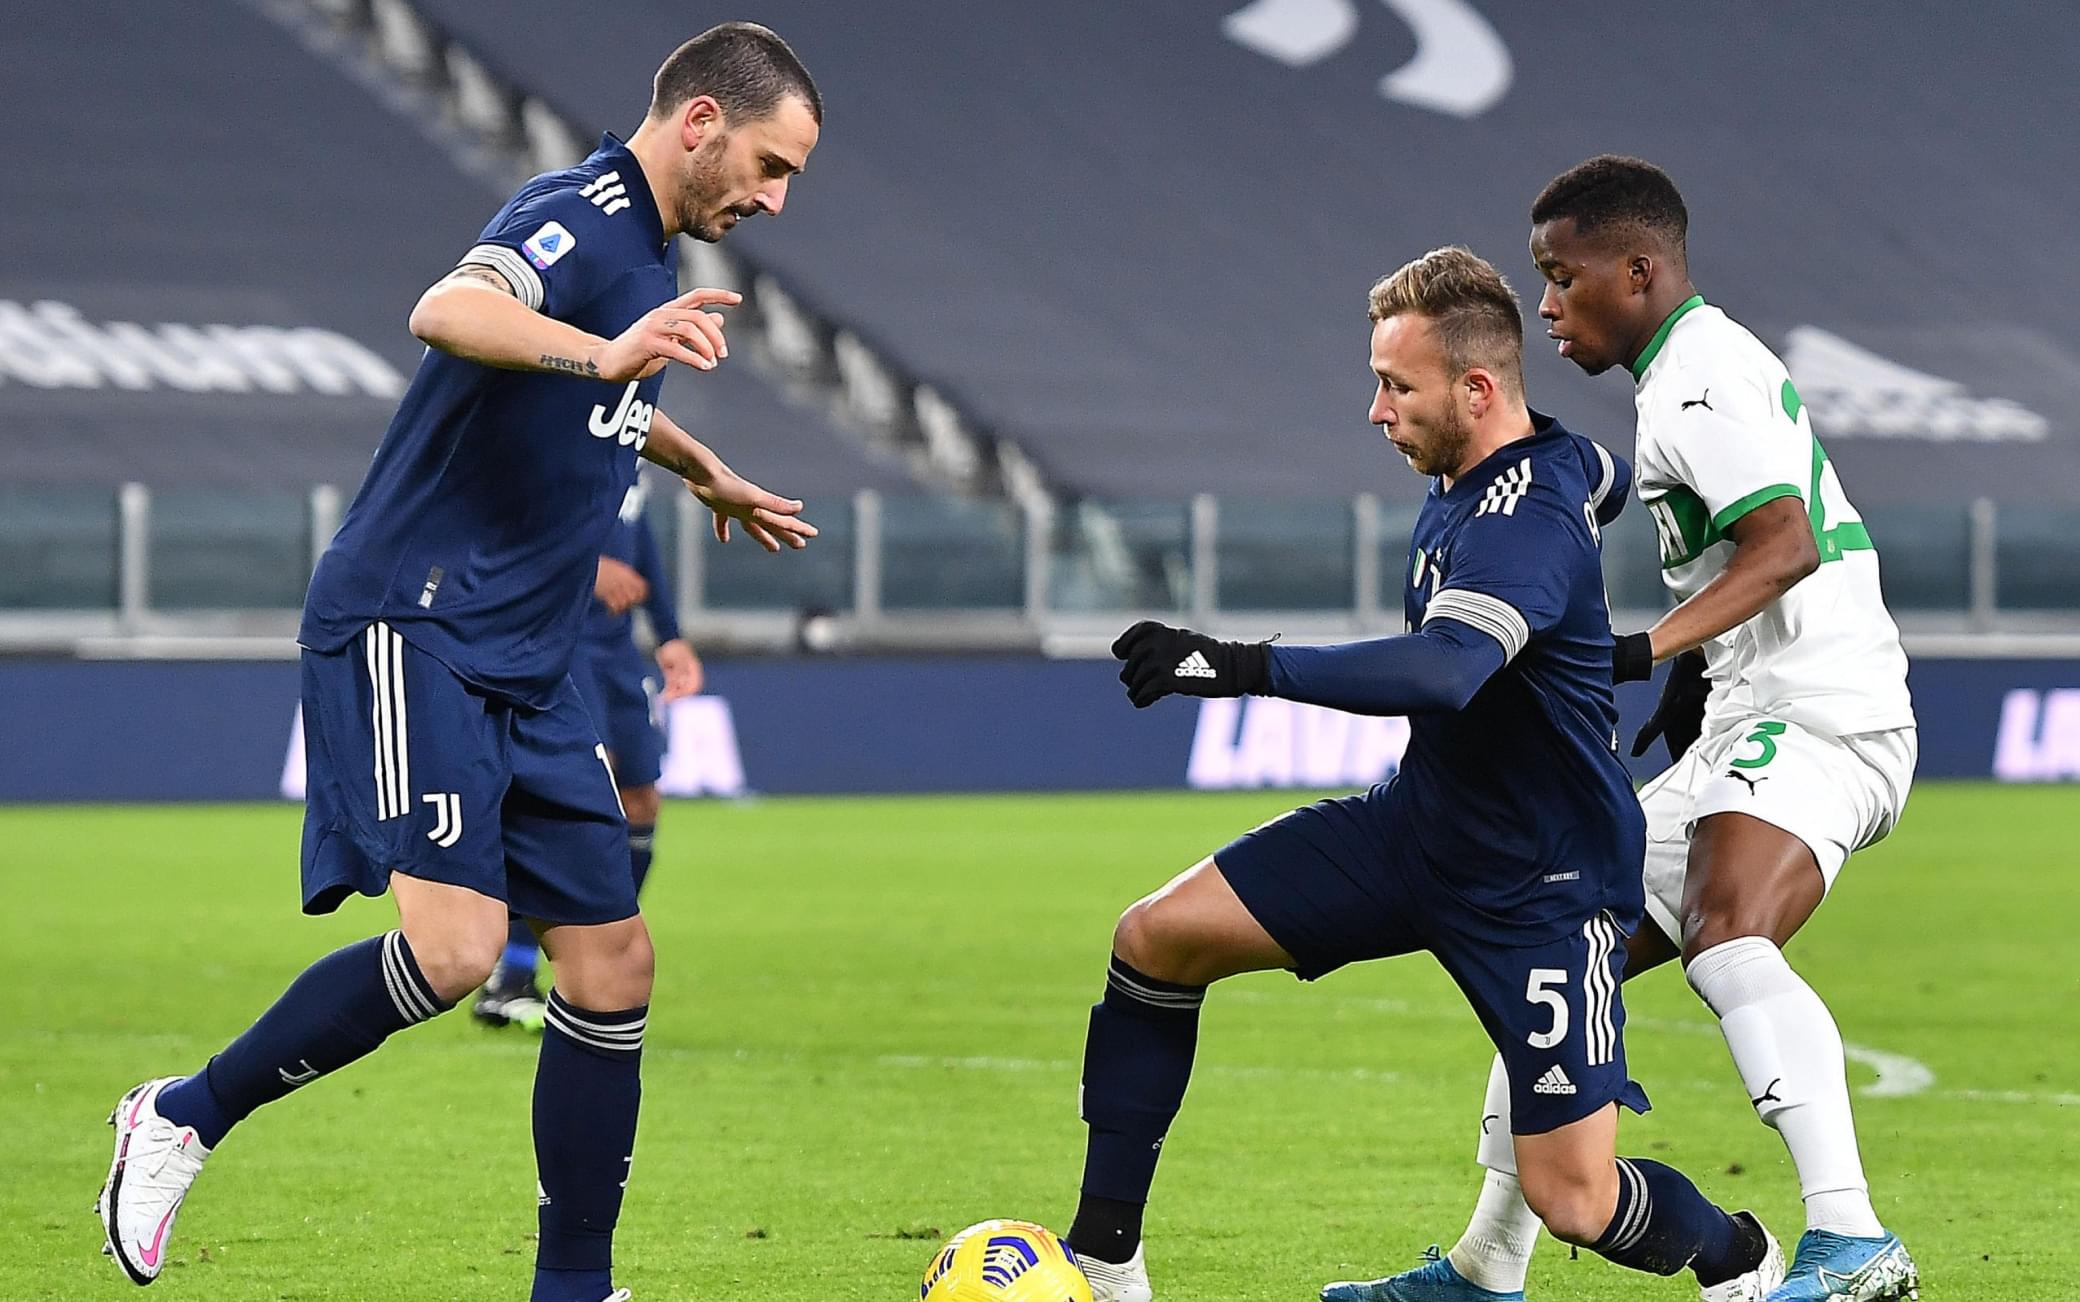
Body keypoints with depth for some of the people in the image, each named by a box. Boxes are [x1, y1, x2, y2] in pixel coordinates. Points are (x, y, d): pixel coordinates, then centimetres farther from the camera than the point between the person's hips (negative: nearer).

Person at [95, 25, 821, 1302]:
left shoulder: (650, 250, 16)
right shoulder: (580, 217, -13)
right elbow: (450, 311, -36)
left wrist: (707, 471, 56)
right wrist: (605, 352, -53)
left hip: (526, 668, 10)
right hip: (414, 630, -10)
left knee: (612, 962, 4)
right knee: (455, 947, -23)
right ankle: (186, 1117, -4)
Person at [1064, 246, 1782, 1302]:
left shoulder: (1527, 523, -28)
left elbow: (1443, 670, -47)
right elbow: (1603, 478, 24)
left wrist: (1245, 668, -52)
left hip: (1539, 888, -9)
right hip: (1418, 826, 9)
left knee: (1573, 1203, -10)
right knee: (1154, 940, -3)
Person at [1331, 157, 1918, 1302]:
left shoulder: (1700, 380, -11)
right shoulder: (1703, 369, 21)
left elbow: (1786, 543, -24)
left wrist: (1654, 647, -29)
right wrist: (1696, 672, 29)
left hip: (1813, 720, -11)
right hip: (1744, 728, 11)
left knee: (1724, 936, -34)